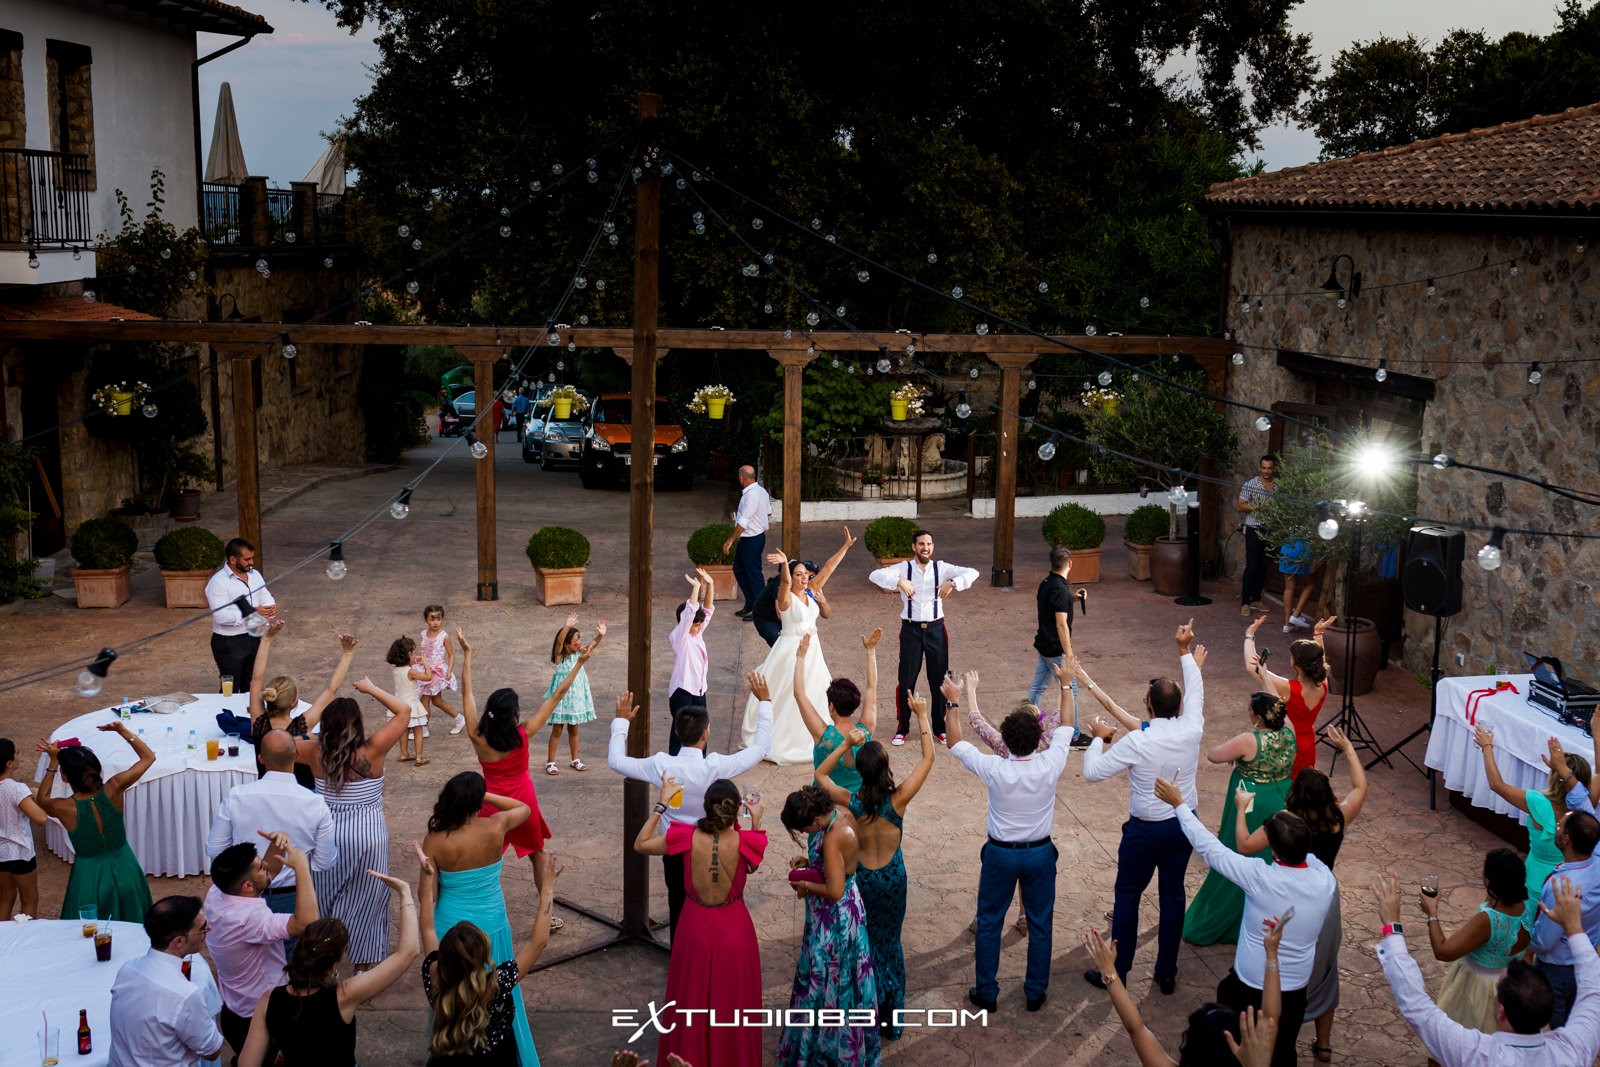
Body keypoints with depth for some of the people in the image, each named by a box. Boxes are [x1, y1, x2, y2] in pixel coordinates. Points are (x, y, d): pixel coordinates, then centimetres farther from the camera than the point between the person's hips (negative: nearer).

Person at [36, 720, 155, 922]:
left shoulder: (64, 808, -23)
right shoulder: (113, 789, -20)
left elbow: (41, 799, 4)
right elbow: (148, 757, -5)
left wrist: (53, 761, -1)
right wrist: (122, 730, -6)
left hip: (91, 877, -2)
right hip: (125, 872, 2)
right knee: (132, 930, 24)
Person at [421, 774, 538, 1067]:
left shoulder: (435, 841, -20)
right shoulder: (495, 828, -18)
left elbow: (428, 896, -13)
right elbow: (525, 809, 5)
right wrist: (486, 795, 1)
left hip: (451, 929, -1)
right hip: (491, 929, 1)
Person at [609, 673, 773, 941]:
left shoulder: (661, 766, -21)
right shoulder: (716, 768, -26)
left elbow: (615, 760, -7)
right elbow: (760, 747, -14)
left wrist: (621, 721, 5)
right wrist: (765, 702, -7)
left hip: (674, 851, 2)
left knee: (679, 908, 19)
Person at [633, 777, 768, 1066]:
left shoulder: (688, 837, -22)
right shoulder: (743, 841, -21)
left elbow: (640, 845, -7)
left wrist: (662, 803, -3)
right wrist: (756, 820, 5)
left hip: (697, 929, 0)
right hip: (735, 931, 0)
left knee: (693, 1004, 21)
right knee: (732, 1004, 20)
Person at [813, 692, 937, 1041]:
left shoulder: (850, 801, -20)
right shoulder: (899, 800, -24)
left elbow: (821, 774, 0)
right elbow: (928, 758, -14)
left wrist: (845, 743, -9)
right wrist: (922, 716, -8)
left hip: (860, 878, 0)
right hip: (892, 879, 0)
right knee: (890, 943, 19)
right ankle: (891, 1021, 29)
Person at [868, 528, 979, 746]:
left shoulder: (941, 568, 1)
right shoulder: (904, 568, -3)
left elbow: (972, 573, -8)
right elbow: (874, 575, -15)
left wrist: (953, 583, -24)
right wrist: (899, 582, -29)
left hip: (936, 629, 1)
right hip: (911, 630, -1)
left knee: (939, 680, 8)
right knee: (906, 680, 2)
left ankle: (940, 727, 23)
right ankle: (902, 728, 17)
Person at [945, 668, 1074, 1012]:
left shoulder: (995, 770, -25)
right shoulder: (1050, 765, -21)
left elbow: (956, 743, -11)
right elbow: (1066, 728, -4)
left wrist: (953, 700, -7)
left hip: (1000, 855, -1)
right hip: (1040, 854, 1)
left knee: (989, 923, 15)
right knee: (1040, 925, 17)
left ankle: (986, 992, 23)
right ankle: (1035, 993, 27)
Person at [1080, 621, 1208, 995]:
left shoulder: (1137, 742, -24)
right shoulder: (1191, 731, -12)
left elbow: (1092, 772, -19)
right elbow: (1195, 694, 8)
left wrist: (1099, 738, -2)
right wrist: (1186, 651, 20)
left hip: (1145, 831, -4)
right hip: (1184, 825, 4)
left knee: (1128, 896, 10)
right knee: (1173, 895, 16)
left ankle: (1116, 973, 17)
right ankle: (1167, 974, 26)